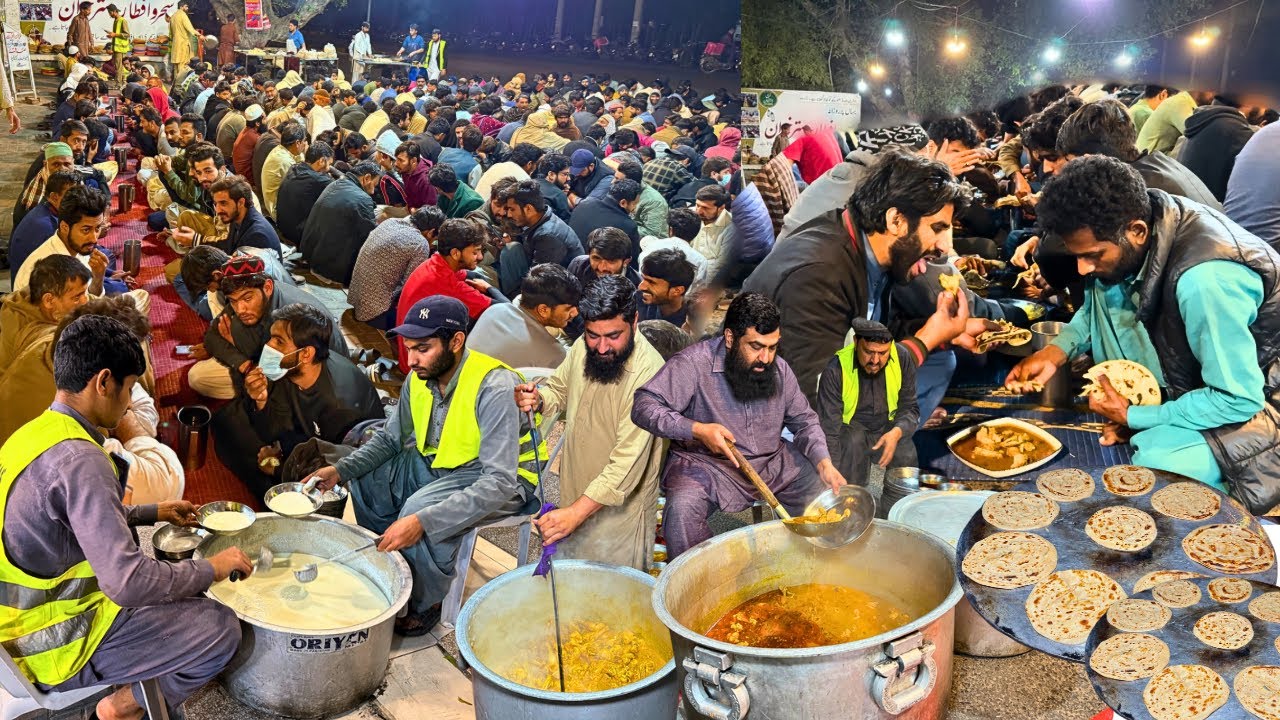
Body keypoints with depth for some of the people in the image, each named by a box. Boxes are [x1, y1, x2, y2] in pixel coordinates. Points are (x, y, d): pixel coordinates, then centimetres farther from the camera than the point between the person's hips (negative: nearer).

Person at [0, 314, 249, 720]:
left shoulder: (34, 434, 2)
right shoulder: (78, 459, -28)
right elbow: (128, 582, -33)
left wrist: (152, 513, 20)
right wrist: (211, 568, -19)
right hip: (59, 648, -10)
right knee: (221, 628, -10)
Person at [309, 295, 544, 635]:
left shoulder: (495, 389, -32)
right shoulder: (419, 378, -8)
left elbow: (500, 482, -36)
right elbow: (390, 438, 7)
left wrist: (422, 521, -44)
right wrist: (339, 470, -11)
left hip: (503, 478, -8)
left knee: (421, 510, -29)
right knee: (365, 478, 1)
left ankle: (426, 604, -3)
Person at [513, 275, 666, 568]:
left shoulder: (649, 374, -29)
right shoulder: (583, 347, -6)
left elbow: (628, 462, -32)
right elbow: (559, 390, 13)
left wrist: (576, 513, -38)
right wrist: (537, 399, -11)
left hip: (620, 508, -7)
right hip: (572, 497, 7)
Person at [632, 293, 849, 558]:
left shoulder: (779, 369, 1)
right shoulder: (694, 363, -18)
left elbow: (804, 420, 10)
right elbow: (644, 406, -22)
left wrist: (824, 463, -8)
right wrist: (697, 430, -32)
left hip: (772, 462, 6)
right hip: (707, 464, -5)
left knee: (825, 486, -3)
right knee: (682, 509, -33)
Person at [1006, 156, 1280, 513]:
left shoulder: (1204, 280, -37)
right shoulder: (1138, 216, -13)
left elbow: (1239, 400, -29)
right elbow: (1098, 305, 7)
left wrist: (1133, 417, -19)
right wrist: (1056, 351, -10)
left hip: (1249, 398, -9)